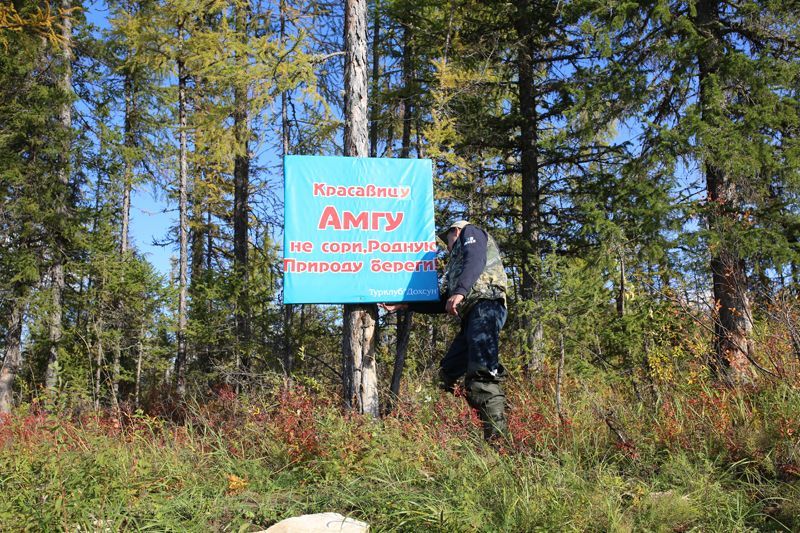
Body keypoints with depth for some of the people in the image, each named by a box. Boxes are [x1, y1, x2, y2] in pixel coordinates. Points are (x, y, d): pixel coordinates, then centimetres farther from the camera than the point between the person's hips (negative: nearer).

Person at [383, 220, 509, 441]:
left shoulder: (470, 232, 17)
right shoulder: (456, 263, 40)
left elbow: (475, 260, -7)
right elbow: (442, 304, 36)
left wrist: (460, 292, -22)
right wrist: (403, 305, 38)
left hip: (485, 305, -9)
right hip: (471, 315, 9)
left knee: (482, 373, -21)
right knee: (448, 373, 2)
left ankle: (497, 436, -27)